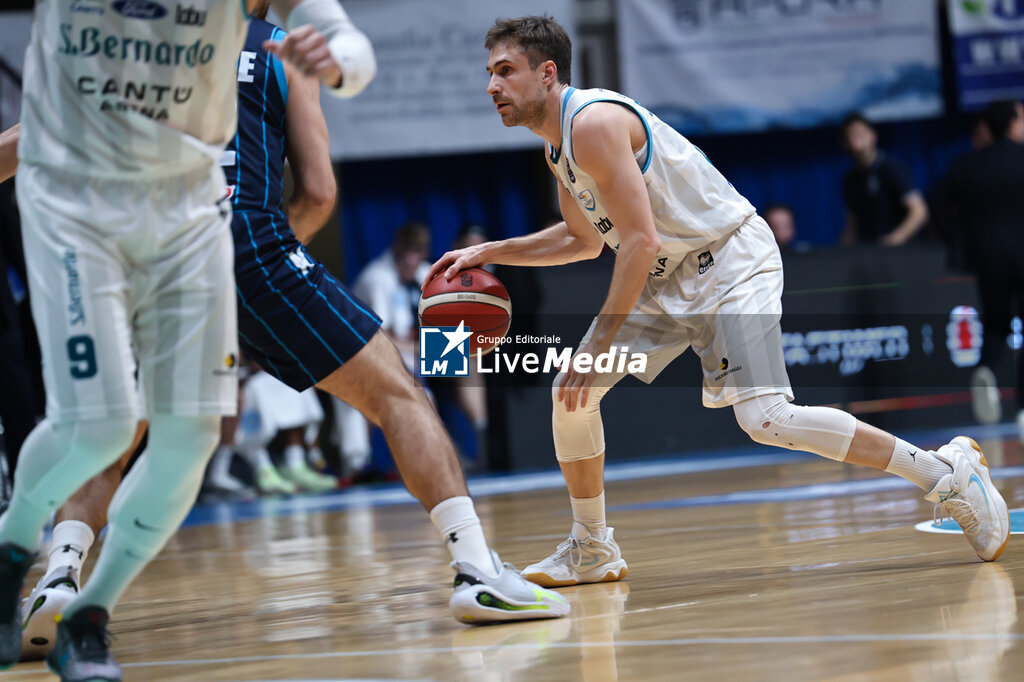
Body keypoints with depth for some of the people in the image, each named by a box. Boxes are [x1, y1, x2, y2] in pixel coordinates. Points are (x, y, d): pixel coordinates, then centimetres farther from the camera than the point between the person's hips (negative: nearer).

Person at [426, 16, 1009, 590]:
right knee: (570, 393, 0)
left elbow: (641, 242, -27)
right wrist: (489, 253, 15)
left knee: (765, 418, -22)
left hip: (731, 258, -10)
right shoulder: (560, 145, 9)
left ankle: (949, 473, -11)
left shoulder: (594, 121, -22)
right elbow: (584, 240, 25)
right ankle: (592, 550, 15)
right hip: (667, 278, 10)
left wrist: (598, 348, -26)